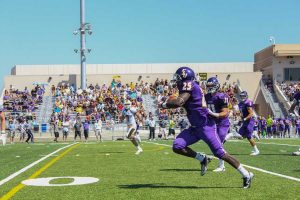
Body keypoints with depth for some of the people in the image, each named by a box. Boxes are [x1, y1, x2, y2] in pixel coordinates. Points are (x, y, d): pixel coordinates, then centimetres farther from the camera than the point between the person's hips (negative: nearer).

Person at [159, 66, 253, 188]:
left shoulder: (189, 85, -14)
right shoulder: (190, 87, 14)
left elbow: (179, 102, -24)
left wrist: (164, 104, -10)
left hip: (206, 126, -9)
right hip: (195, 127, 9)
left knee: (220, 153, -7)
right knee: (177, 146, -2)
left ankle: (246, 175, 4)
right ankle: (202, 159, 12)